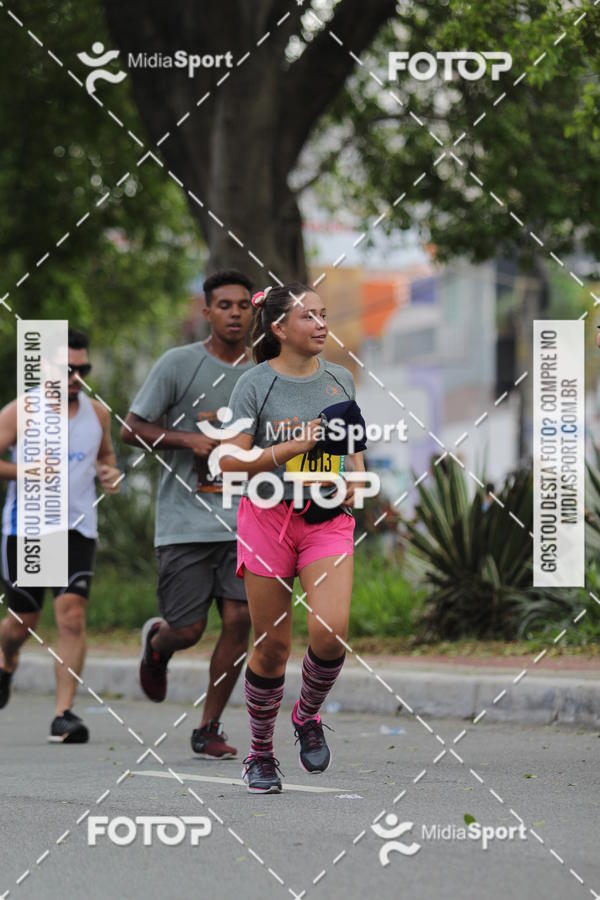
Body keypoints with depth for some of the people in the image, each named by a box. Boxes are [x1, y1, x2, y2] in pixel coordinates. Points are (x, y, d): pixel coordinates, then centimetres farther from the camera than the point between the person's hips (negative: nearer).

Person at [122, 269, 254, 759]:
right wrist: (189, 440, -14)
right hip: (185, 521, -3)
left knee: (239, 618, -9)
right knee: (187, 631, -3)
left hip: (242, 522, 3)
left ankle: (209, 728, 5)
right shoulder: (179, 364, -3)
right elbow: (132, 429, -2)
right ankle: (156, 642, 36)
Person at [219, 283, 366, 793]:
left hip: (329, 518, 2)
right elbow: (230, 463, -8)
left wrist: (356, 479, 2)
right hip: (267, 517, -2)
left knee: (331, 630, -18)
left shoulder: (341, 379, 9)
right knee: (272, 645, 2)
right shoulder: (256, 385, -5)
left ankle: (309, 717, 11)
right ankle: (261, 752, 21)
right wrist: (289, 449, -18)